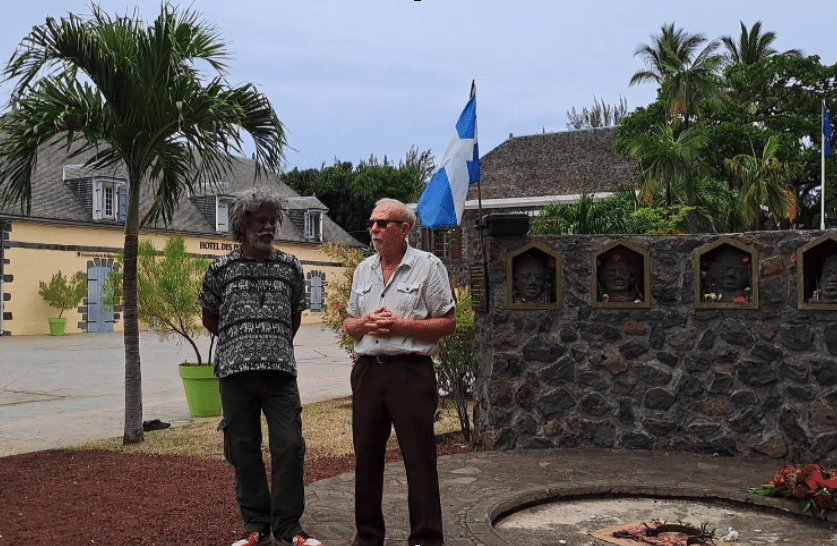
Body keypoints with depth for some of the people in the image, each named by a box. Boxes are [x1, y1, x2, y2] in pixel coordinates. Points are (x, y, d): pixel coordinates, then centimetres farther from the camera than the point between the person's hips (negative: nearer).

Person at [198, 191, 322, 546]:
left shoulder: (290, 267, 10)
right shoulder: (221, 268, 7)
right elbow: (210, 319, 17)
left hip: (280, 370, 0)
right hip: (235, 370, 0)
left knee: (289, 446, -4)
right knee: (244, 449, 4)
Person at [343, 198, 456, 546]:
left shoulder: (428, 266, -2)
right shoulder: (363, 270, 15)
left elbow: (448, 323, -4)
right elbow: (348, 324, 19)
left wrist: (402, 325, -15)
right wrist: (365, 323, -4)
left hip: (411, 371, -5)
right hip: (367, 371, 5)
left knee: (419, 460, -3)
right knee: (366, 457, 10)